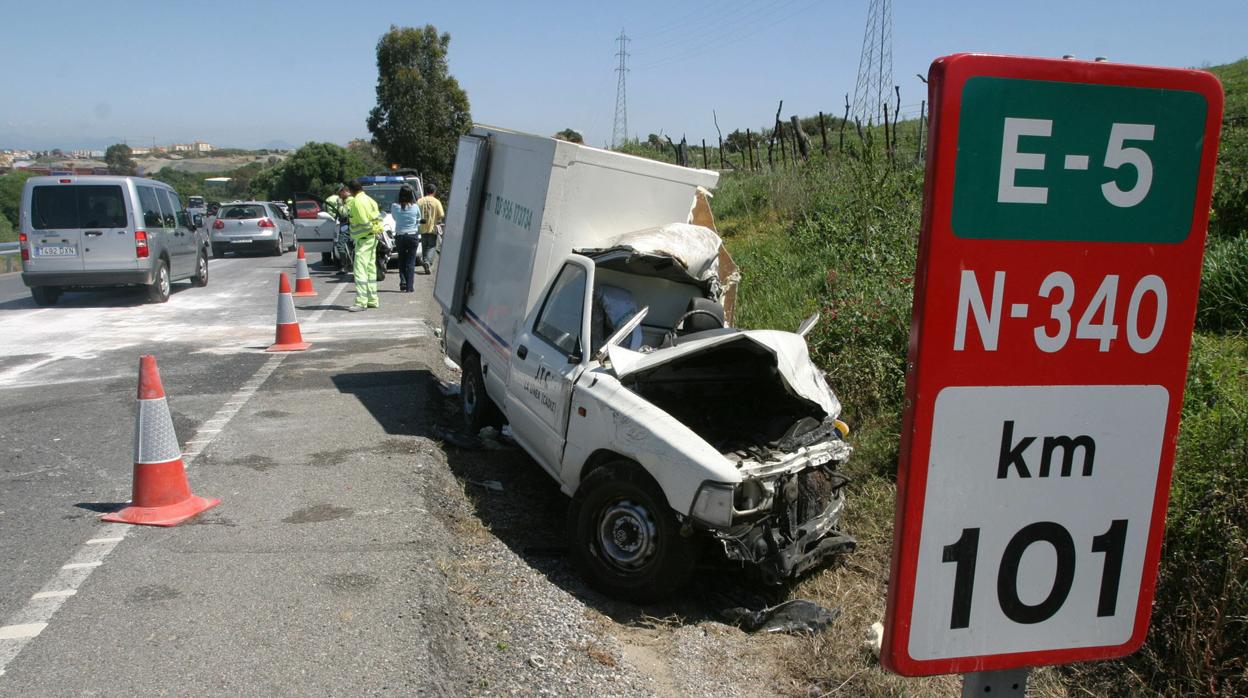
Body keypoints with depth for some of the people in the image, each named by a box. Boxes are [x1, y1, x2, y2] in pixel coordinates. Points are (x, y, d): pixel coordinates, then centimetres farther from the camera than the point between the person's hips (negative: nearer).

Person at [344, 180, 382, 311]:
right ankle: (372, 300, 19)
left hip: (364, 239, -10)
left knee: (360, 270, -11)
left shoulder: (357, 202, -16)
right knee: (370, 269, 14)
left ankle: (361, 301, -15)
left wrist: (372, 228, -2)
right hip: (372, 237, 10)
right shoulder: (369, 199, 13)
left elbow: (364, 222, -19)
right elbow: (378, 217, 14)